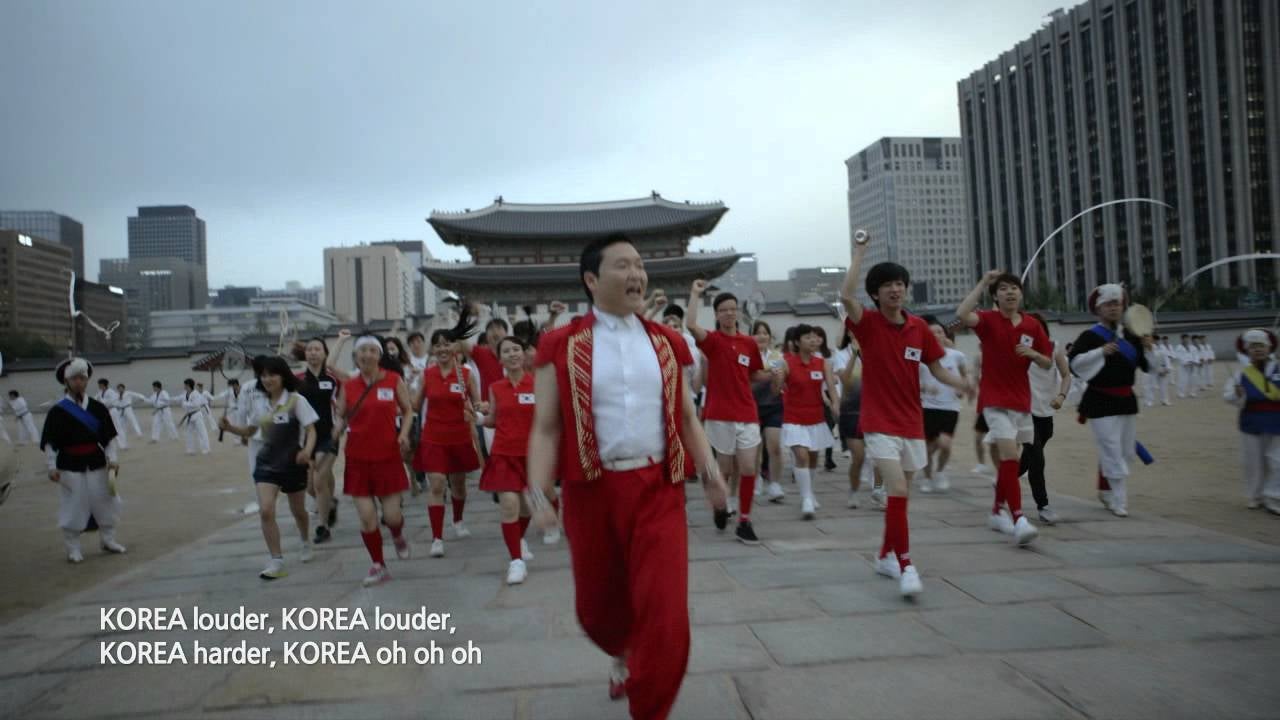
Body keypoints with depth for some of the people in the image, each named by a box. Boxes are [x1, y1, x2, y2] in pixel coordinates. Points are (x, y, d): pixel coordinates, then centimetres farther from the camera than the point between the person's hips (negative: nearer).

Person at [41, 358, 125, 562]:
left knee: (105, 502, 9)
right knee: (73, 507, 1)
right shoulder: (58, 411, -6)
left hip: (96, 463, 3)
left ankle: (108, 540, 27)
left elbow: (109, 437, 4)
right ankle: (73, 549, 16)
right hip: (70, 465, -3)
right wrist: (52, 466, -11)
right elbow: (50, 442, -5)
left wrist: (113, 458, -5)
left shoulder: (97, 408, 1)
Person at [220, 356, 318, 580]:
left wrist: (307, 450, -35)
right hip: (266, 463, 3)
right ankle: (276, 561, -4)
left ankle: (306, 543, 45)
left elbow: (311, 429, -15)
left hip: (293, 464, -3)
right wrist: (229, 427, -5)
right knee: (265, 511, -13)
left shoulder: (296, 400, -12)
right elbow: (250, 431, 16)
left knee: (297, 511, 15)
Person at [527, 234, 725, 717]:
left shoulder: (666, 343, 7)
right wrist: (537, 493, -14)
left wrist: (709, 469, 0)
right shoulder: (561, 347, -3)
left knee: (665, 618, -5)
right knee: (596, 608, 16)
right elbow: (546, 428, -4)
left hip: (658, 491, 2)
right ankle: (624, 657, 52)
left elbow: (686, 417, 13)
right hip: (593, 491, -1)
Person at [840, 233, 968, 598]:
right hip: (880, 424, -5)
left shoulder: (919, 327, 5)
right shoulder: (868, 323, -7)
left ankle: (886, 556, 30)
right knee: (898, 490, -16)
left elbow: (937, 369, 10)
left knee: (900, 494, 13)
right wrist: (859, 254, -20)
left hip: (912, 423, 5)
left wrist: (965, 385, -8)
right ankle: (906, 566, -10)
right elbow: (846, 296, -27)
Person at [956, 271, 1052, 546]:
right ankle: (1019, 520, -21)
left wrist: (1032, 353, -11)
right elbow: (962, 314, -29)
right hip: (995, 400, -5)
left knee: (1006, 460, 15)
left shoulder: (1033, 325, 6)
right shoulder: (988, 320, -7)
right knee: (1008, 456, -19)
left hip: (1021, 400, 5)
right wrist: (983, 283, -21)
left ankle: (998, 511, 30)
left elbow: (1047, 363, 11)